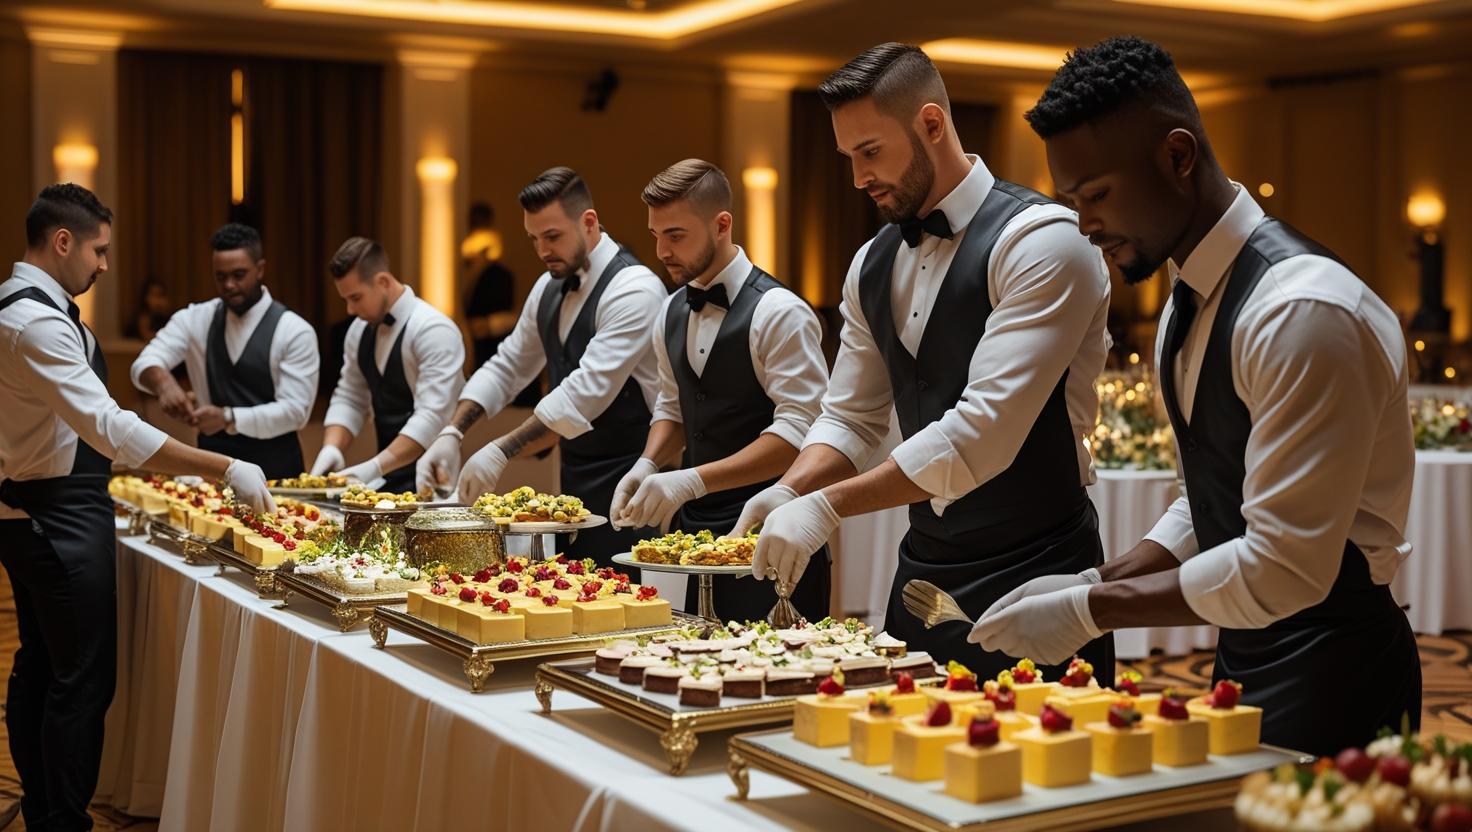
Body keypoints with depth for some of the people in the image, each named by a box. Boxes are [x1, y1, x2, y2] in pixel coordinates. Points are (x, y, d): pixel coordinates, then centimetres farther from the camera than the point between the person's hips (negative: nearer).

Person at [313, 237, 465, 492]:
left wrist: (375, 467, -27)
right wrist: (331, 448, -5)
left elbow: (432, 416, -21)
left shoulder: (433, 330, -15)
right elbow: (348, 398, 14)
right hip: (385, 478, 7)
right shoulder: (360, 330, 10)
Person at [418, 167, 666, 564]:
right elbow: (506, 367, 15)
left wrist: (501, 453, -28)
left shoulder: (633, 289, -17)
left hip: (625, 489, -8)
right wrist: (452, 433, 0)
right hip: (574, 482, 8)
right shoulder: (549, 288, 10)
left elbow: (587, 391, -26)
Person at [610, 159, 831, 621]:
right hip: (698, 529, 7)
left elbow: (797, 431, -20)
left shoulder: (779, 313, -14)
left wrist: (692, 480, -26)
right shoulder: (672, 313, 10)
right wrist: (648, 466, 0)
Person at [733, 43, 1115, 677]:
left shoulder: (1040, 240, -16)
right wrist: (789, 492, -9)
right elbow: (851, 417, 12)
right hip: (923, 566, 7)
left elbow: (987, 428, -25)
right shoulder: (872, 266, 8)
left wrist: (828, 506, -26)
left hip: (1033, 576, -7)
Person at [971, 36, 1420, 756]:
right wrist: (1095, 583, 1)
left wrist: (1095, 610, -19)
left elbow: (1284, 570, -25)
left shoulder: (1303, 311, -23)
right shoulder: (1186, 306, 9)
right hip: (1244, 661, 8)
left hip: (1329, 676, -8)